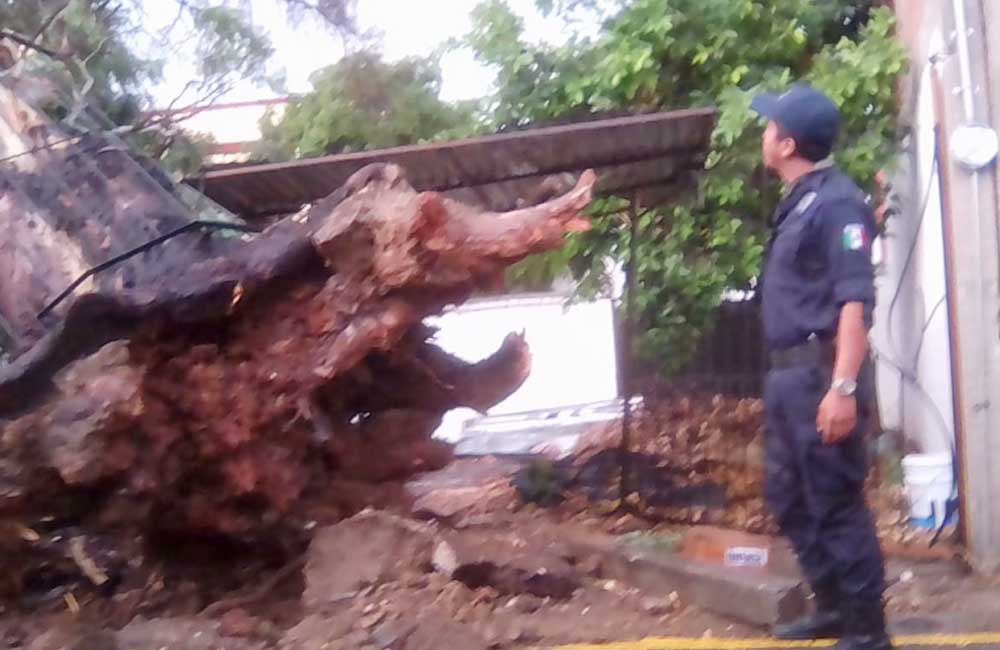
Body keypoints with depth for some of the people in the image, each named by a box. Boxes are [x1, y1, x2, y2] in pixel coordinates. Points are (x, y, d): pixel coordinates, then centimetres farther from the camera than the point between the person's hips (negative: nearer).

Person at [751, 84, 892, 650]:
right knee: (790, 498, 16)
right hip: (791, 372, 10)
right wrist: (786, 374, 18)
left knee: (836, 503, -4)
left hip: (821, 372, -10)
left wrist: (844, 386, -27)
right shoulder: (798, 202, 15)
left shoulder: (836, 202, -14)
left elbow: (856, 301, -21)